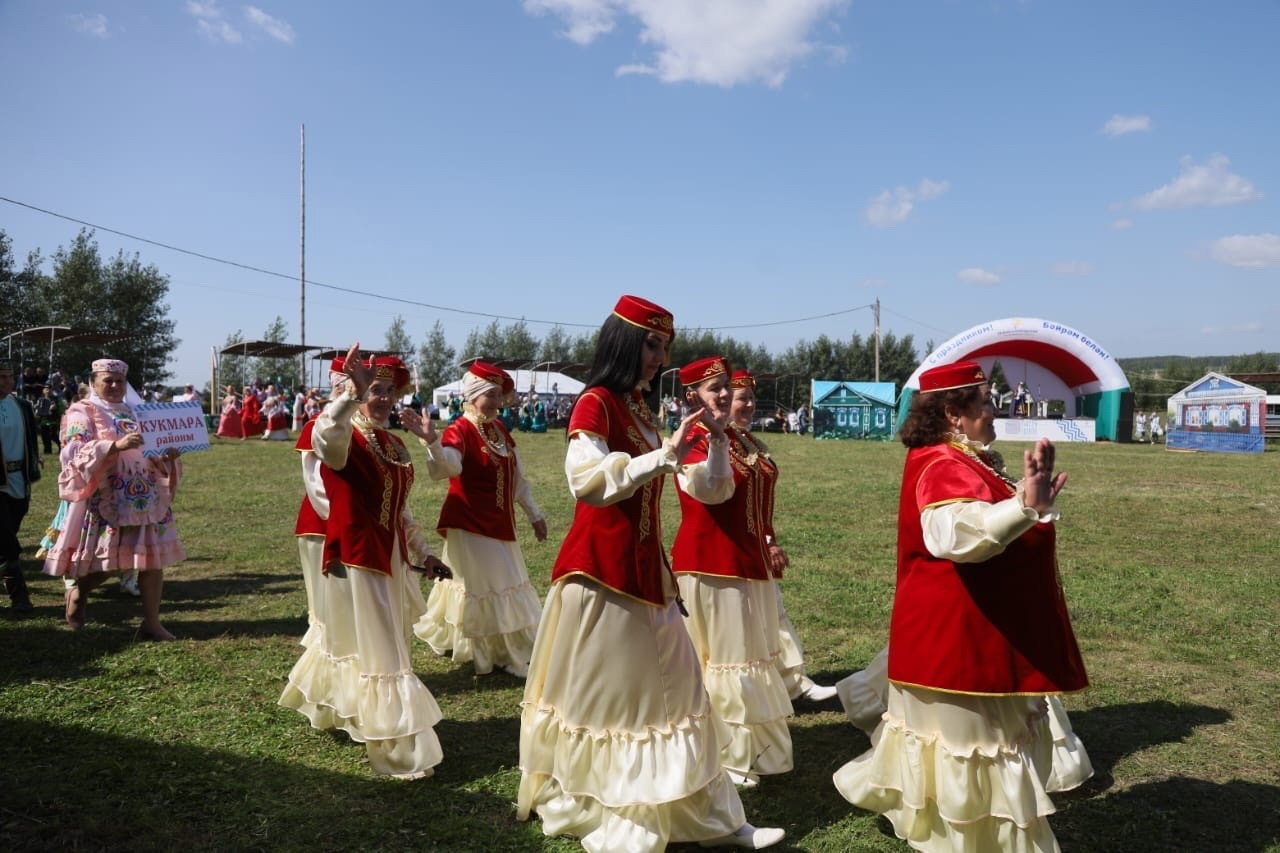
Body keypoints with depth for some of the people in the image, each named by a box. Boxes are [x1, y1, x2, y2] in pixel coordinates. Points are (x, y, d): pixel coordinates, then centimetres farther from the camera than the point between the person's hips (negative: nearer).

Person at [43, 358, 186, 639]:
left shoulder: (136, 412, 16)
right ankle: (76, 591, 33)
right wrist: (117, 445, -31)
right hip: (105, 500, -5)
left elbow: (153, 452, 18)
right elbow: (77, 453, -16)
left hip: (146, 498, 5)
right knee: (106, 561, 1)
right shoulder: (82, 413, -1)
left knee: (153, 556, -1)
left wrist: (167, 454, -5)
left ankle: (151, 623, 3)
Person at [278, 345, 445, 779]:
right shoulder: (344, 437, -12)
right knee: (375, 650, -3)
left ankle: (324, 704, 47)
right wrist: (351, 394, -56)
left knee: (348, 636, 23)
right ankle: (399, 749, 4)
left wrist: (422, 550, 19)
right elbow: (326, 434, -40)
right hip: (352, 557, -8)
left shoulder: (393, 444, 12)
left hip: (388, 556, 8)